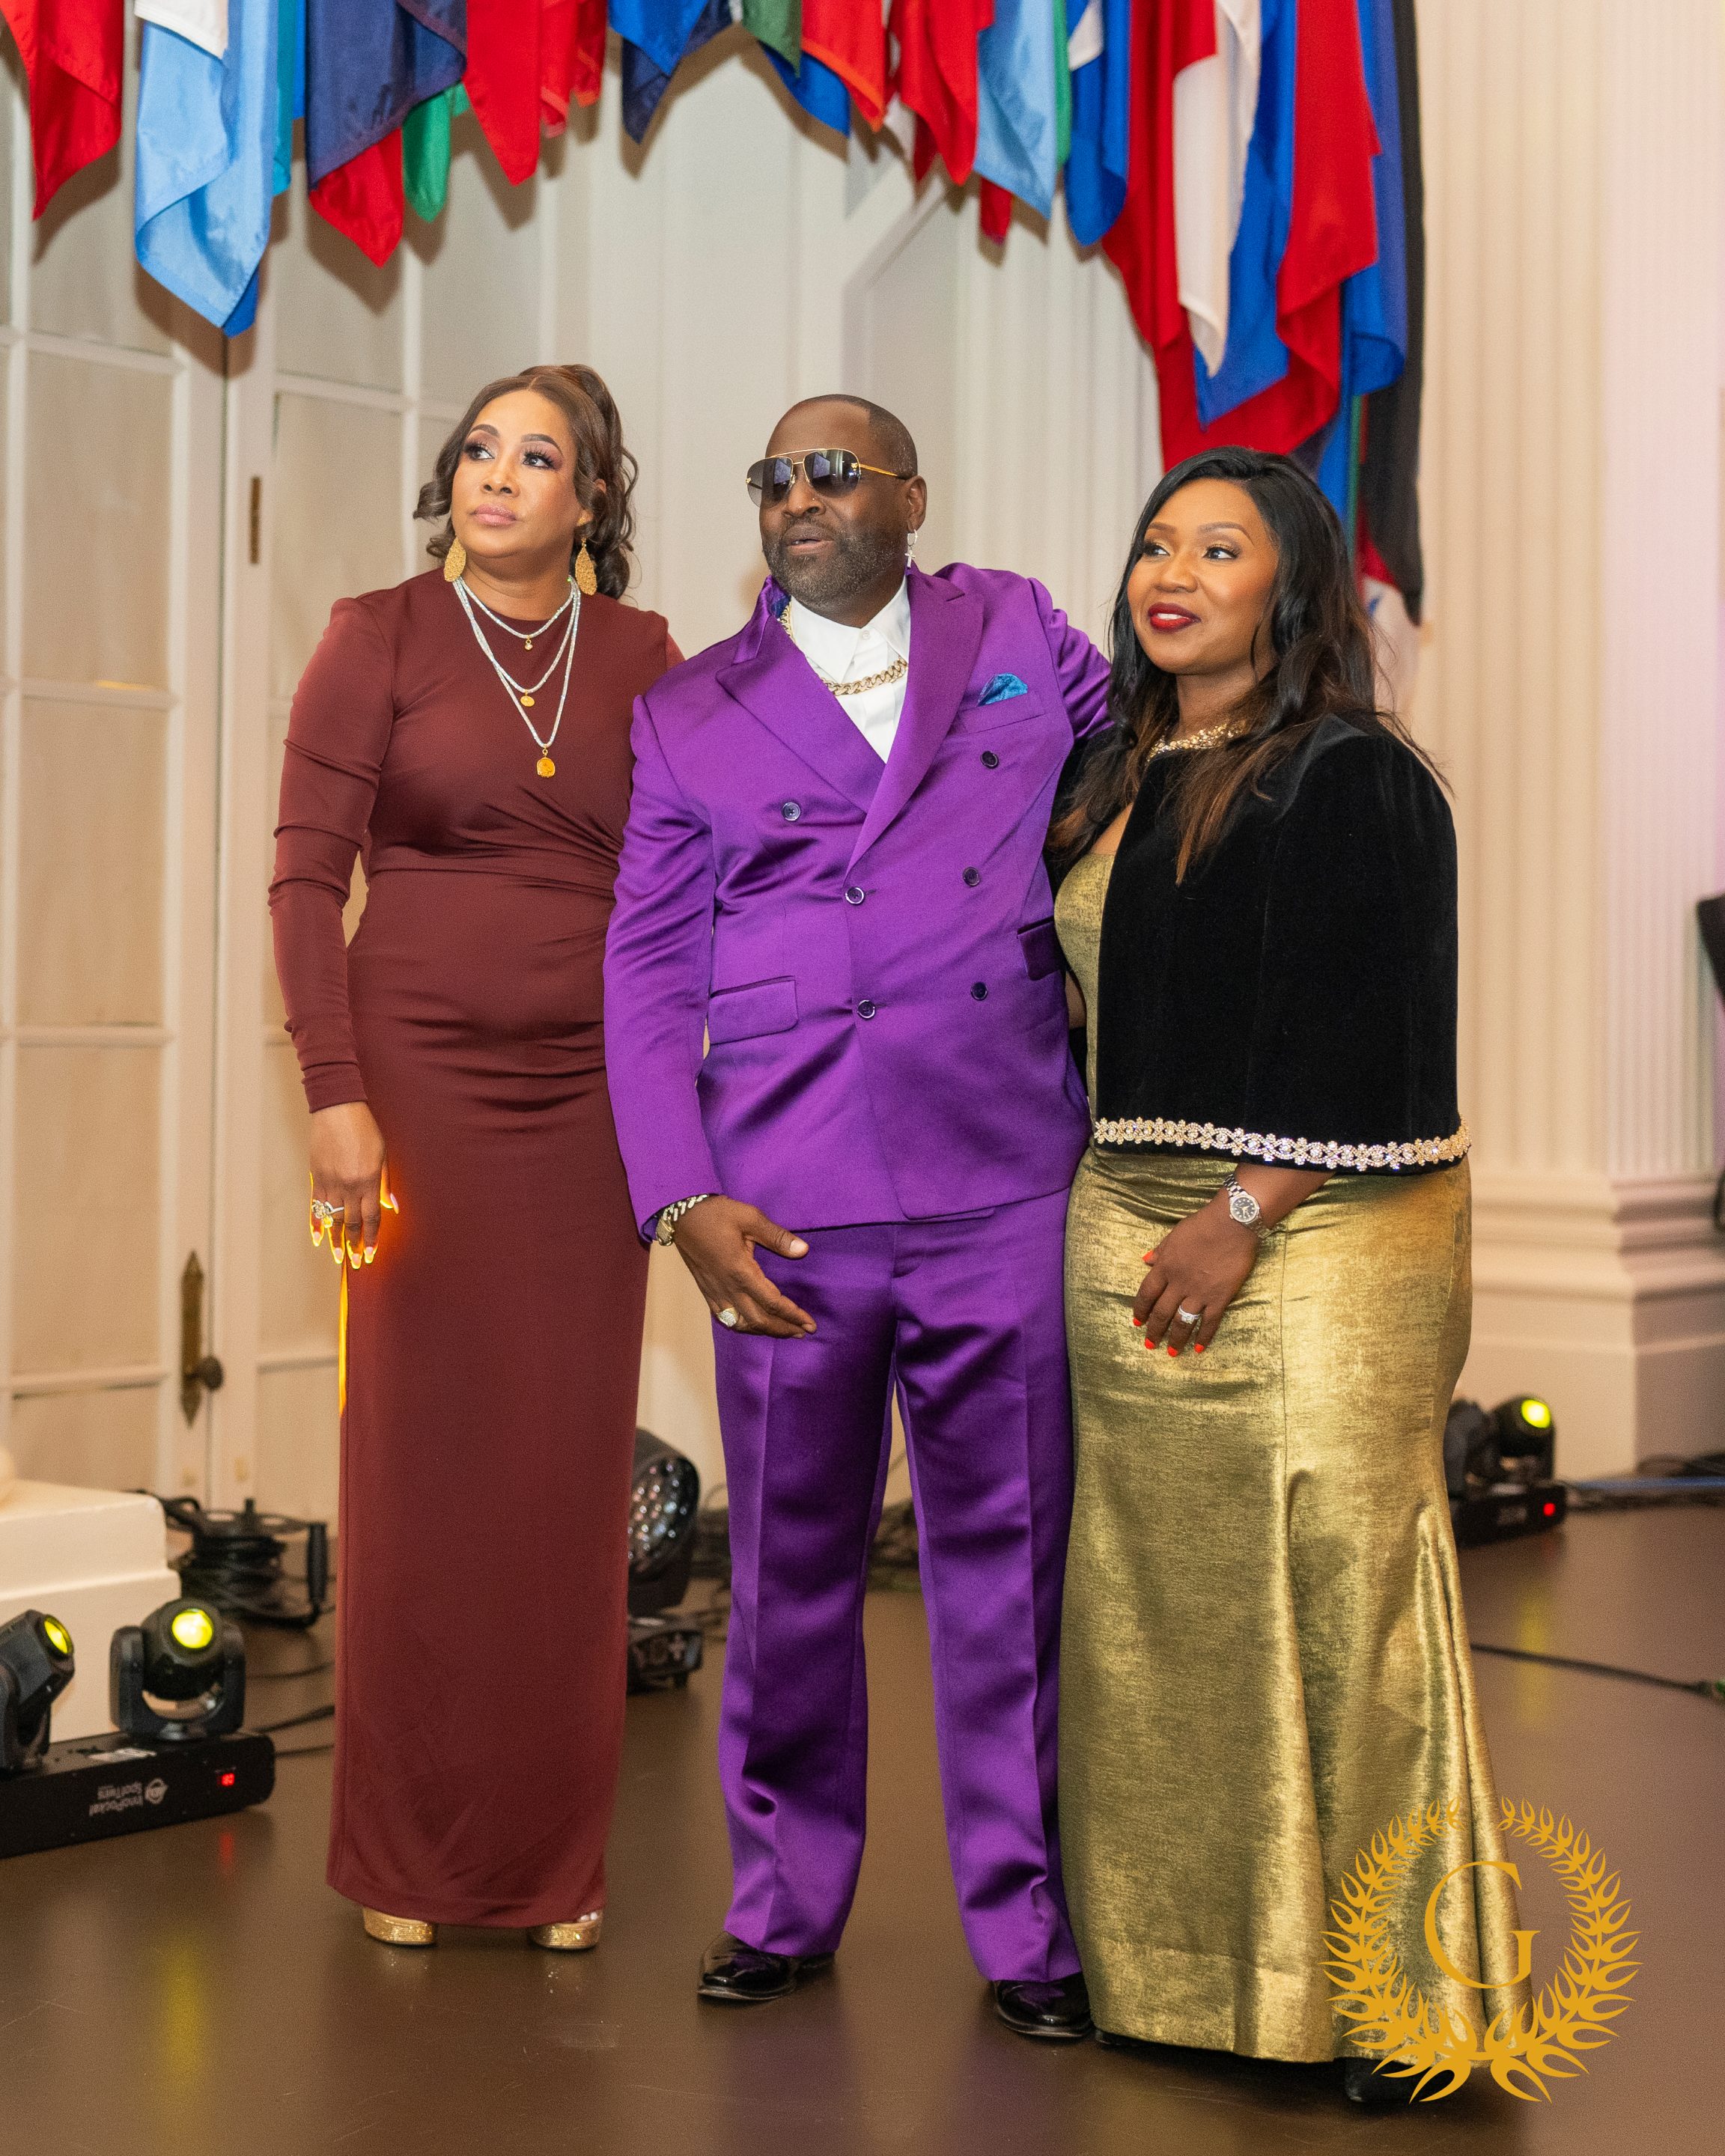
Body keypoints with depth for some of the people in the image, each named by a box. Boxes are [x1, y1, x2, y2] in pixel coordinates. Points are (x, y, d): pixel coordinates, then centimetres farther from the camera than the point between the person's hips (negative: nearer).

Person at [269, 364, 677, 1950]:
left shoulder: (640, 655, 10)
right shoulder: (380, 637, 2)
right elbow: (306, 876, -3)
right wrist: (333, 1091, -12)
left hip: (590, 1092, 2)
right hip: (421, 1074, -2)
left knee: (572, 1465, 5)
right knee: (420, 1454, 3)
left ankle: (557, 1859, 17)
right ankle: (405, 1860, 16)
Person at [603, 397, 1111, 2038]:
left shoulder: (1017, 634, 11)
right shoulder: (691, 715, 10)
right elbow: (646, 977, 7)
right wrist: (683, 1198, -4)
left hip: (1002, 1183, 0)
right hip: (790, 1212, 0)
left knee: (1009, 1561, 5)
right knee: (789, 1567, 6)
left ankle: (1024, 1920, 18)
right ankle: (784, 1902, 24)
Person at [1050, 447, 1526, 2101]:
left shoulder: (1348, 780, -6)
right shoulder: (1123, 784, 17)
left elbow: (1351, 1035, -14)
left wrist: (1242, 1215, -18)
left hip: (1310, 1236, -7)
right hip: (1128, 1238, 7)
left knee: (1323, 1598, -7)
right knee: (1157, 1609, 8)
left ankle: (1384, 1988, 4)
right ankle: (1184, 1971, 18)